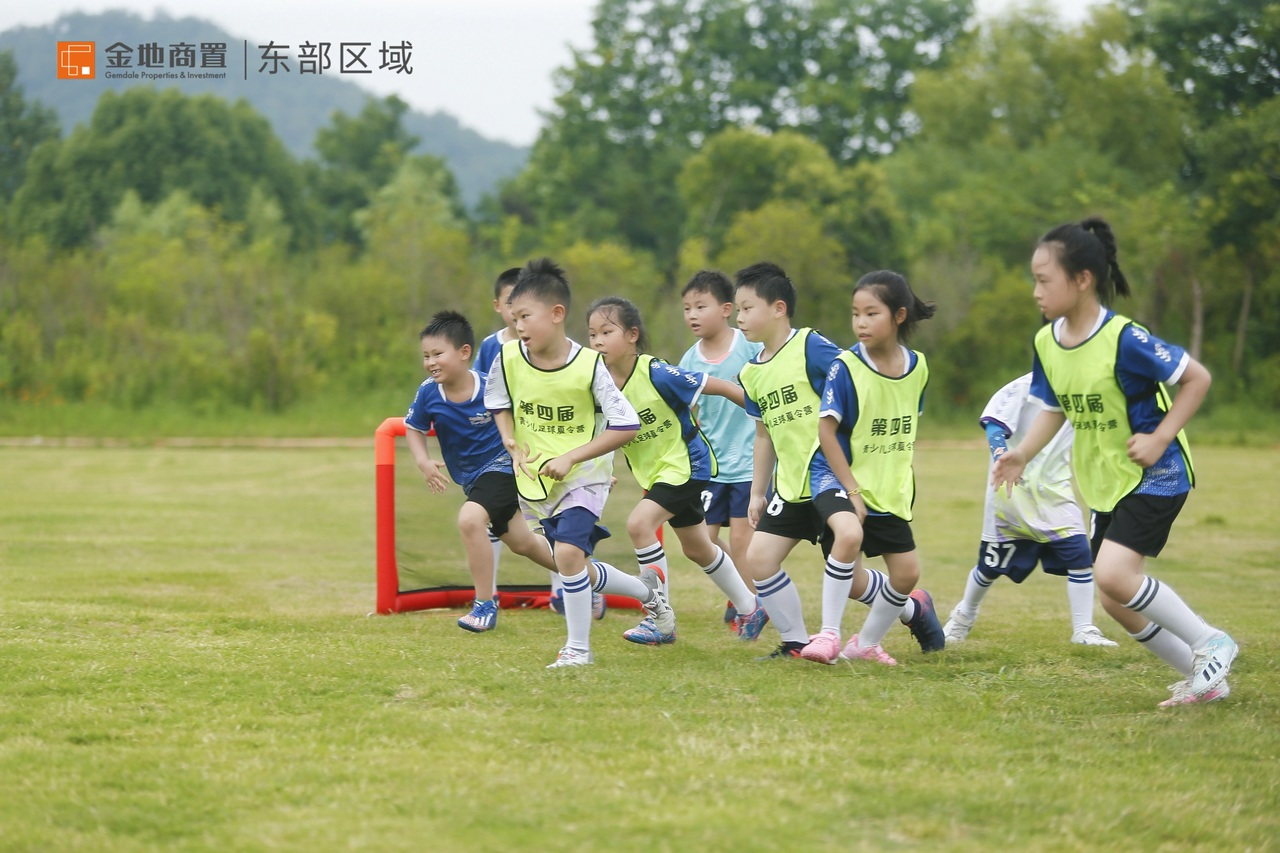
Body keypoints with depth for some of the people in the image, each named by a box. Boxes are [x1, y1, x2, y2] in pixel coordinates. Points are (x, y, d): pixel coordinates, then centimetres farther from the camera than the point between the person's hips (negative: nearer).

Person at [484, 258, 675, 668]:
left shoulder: (589, 365, -19)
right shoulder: (508, 358, -8)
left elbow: (627, 425, -17)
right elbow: (498, 402, 13)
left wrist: (571, 457, -22)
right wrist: (512, 442, -6)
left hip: (583, 477, -5)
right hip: (535, 483, 5)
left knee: (568, 553, -25)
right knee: (581, 572, 11)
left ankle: (578, 647, -8)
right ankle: (647, 593, 39)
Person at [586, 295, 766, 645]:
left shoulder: (656, 374, -26)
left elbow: (719, 387, -18)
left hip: (686, 464, -7)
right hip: (654, 471, 7)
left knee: (639, 523, -24)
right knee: (696, 548, 20)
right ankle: (749, 606, 42)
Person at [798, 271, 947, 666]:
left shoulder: (916, 367, -1)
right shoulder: (846, 366, -15)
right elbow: (826, 429, -16)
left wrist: (906, 481, 12)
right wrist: (852, 491, -18)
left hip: (890, 488, 5)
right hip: (838, 476, -5)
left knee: (906, 573, 5)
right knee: (850, 533, -33)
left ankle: (866, 643, 29)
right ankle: (829, 633, -20)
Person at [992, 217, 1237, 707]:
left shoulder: (1124, 339, -23)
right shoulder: (1046, 343, -2)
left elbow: (1197, 378, -16)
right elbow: (1054, 409, 11)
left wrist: (1159, 438, -21)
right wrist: (1022, 455, -5)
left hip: (1155, 474, -8)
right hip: (1105, 482, 8)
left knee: (1112, 574, -24)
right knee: (1114, 601, 6)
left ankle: (1210, 643, -5)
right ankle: (1203, 677, 22)